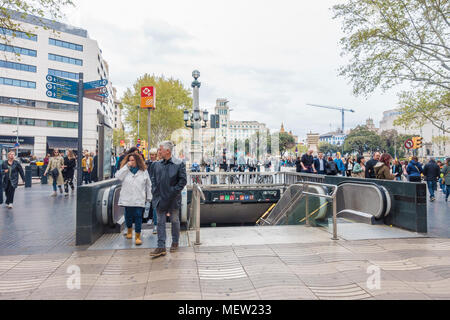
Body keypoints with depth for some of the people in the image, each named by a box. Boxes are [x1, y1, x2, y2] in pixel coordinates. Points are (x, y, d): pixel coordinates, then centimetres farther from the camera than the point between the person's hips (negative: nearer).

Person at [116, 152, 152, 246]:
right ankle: (129, 231, 38)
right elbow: (118, 176, -13)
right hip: (127, 198, 2)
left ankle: (137, 236, 1)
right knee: (128, 216, 13)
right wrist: (126, 166, -13)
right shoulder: (126, 170, 6)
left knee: (138, 217, -5)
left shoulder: (144, 171, 6)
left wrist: (149, 197, 10)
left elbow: (148, 185, 11)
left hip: (139, 199, -1)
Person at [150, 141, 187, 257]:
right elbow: (153, 179, 12)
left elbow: (183, 180, -8)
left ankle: (175, 243, 30)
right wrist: (155, 192, 1)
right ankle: (161, 247, 8)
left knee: (175, 221, 11)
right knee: (160, 222, 4)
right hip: (160, 199, 4)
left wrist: (174, 192, -13)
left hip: (173, 199, -3)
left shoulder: (179, 164, -8)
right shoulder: (157, 164, 5)